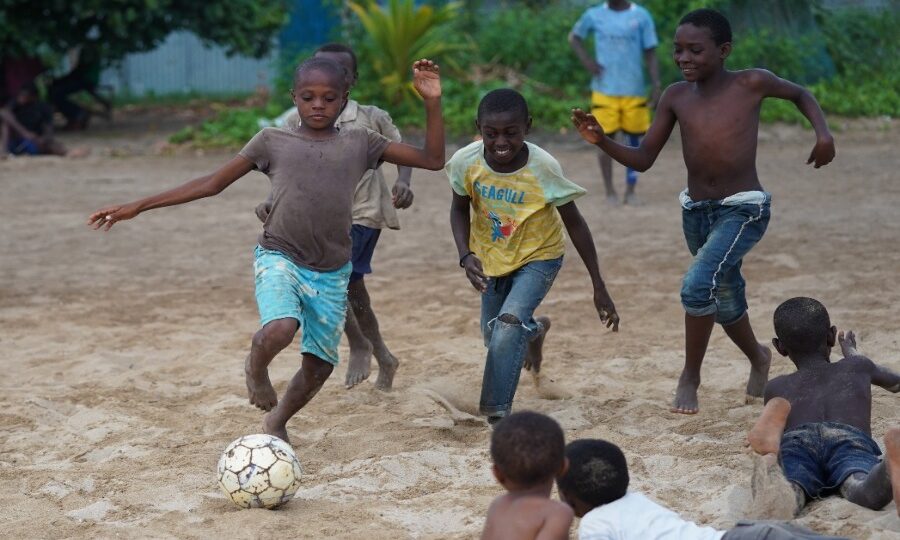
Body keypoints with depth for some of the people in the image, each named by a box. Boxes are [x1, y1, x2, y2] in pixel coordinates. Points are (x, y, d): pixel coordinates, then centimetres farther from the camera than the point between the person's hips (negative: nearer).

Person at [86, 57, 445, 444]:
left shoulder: (360, 143, 5)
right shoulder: (273, 141, 2)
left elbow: (432, 160, 4)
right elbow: (212, 183, 6)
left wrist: (432, 102, -9)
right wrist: (137, 207, 3)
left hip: (332, 274, 3)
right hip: (279, 257, -3)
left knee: (319, 365, 9)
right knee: (280, 328, -32)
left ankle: (276, 422, 39)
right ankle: (256, 367, 5)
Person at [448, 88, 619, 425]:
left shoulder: (543, 168, -31)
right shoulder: (466, 163, -24)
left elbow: (574, 223, -19)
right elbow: (460, 209, -4)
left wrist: (599, 288, -15)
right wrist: (466, 256, -21)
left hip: (538, 257, -4)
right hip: (491, 257, 4)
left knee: (509, 324, -27)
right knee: (494, 338, 19)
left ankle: (497, 415, -16)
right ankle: (534, 330, 55)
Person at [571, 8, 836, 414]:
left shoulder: (751, 84, -12)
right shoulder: (675, 97, -2)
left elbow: (800, 94, 8)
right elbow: (642, 160, -1)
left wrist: (823, 133, -9)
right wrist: (601, 142, -18)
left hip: (743, 210, -5)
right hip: (695, 211, 5)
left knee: (698, 285, -25)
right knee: (725, 301, 21)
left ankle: (690, 378, -7)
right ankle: (758, 358, 50)